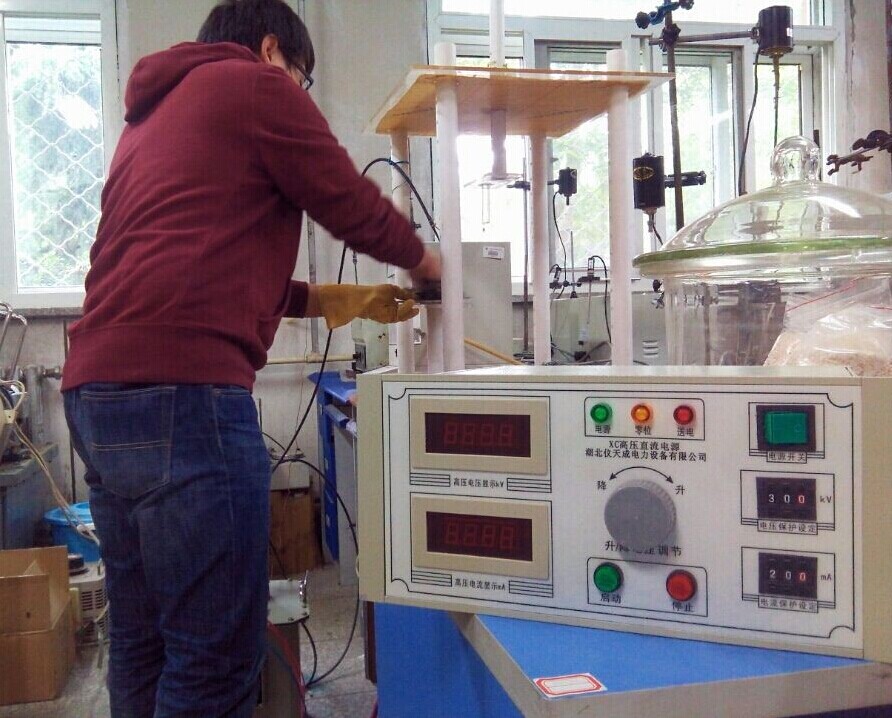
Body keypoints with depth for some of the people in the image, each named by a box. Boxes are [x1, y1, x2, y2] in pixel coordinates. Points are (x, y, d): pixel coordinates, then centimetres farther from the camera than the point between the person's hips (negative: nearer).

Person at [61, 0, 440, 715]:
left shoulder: (153, 112, 30)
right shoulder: (258, 86, 4)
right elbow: (355, 207, 6)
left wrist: (332, 300, 30)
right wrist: (425, 261, 26)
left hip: (96, 389, 10)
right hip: (182, 389, -9)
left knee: (144, 647, 15)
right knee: (217, 659, -3)